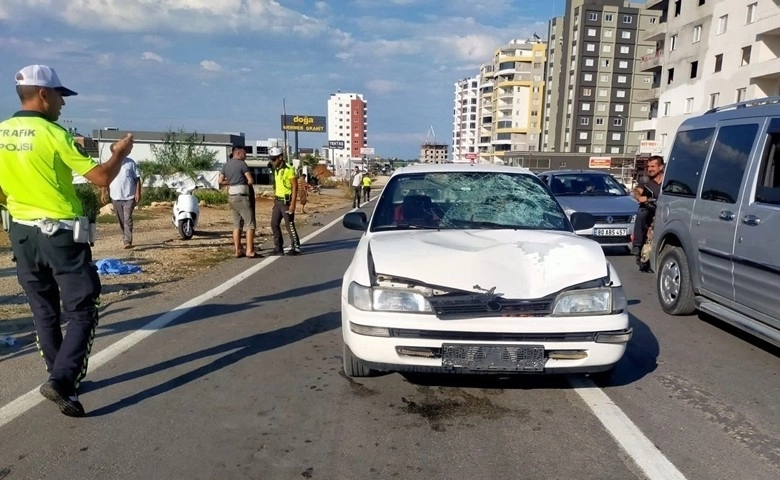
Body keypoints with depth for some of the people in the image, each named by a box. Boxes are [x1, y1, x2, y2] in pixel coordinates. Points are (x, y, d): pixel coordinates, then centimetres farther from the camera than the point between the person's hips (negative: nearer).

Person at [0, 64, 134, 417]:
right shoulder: (54, 134, -14)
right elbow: (102, 177, -16)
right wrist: (121, 152, 2)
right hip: (61, 235, -7)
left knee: (45, 312, 16)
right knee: (82, 312, 1)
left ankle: (63, 379, 25)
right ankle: (61, 380, -11)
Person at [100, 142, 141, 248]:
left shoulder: (130, 162, 0)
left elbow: (137, 179, 1)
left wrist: (138, 192, -7)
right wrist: (103, 193, 0)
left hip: (129, 196, -3)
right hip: (115, 197, 3)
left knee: (128, 219, -11)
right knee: (121, 221, 11)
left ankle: (128, 241, -13)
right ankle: (125, 239, 24)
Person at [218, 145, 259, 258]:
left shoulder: (226, 165, 13)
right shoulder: (242, 164, -9)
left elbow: (220, 181, 13)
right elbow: (251, 181, -12)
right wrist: (245, 183, 7)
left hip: (231, 196, 8)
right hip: (241, 196, -8)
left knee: (237, 224, 11)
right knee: (250, 224, -5)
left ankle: (238, 250, 12)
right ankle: (250, 251, -9)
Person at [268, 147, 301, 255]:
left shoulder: (289, 169, -13)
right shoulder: (276, 170, 13)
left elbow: (295, 187, -15)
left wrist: (292, 204, -20)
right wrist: (275, 200, 17)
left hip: (286, 201, -8)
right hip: (278, 201, 8)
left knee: (289, 224, -4)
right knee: (274, 224, 6)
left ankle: (296, 248, 5)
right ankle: (278, 247, 14)